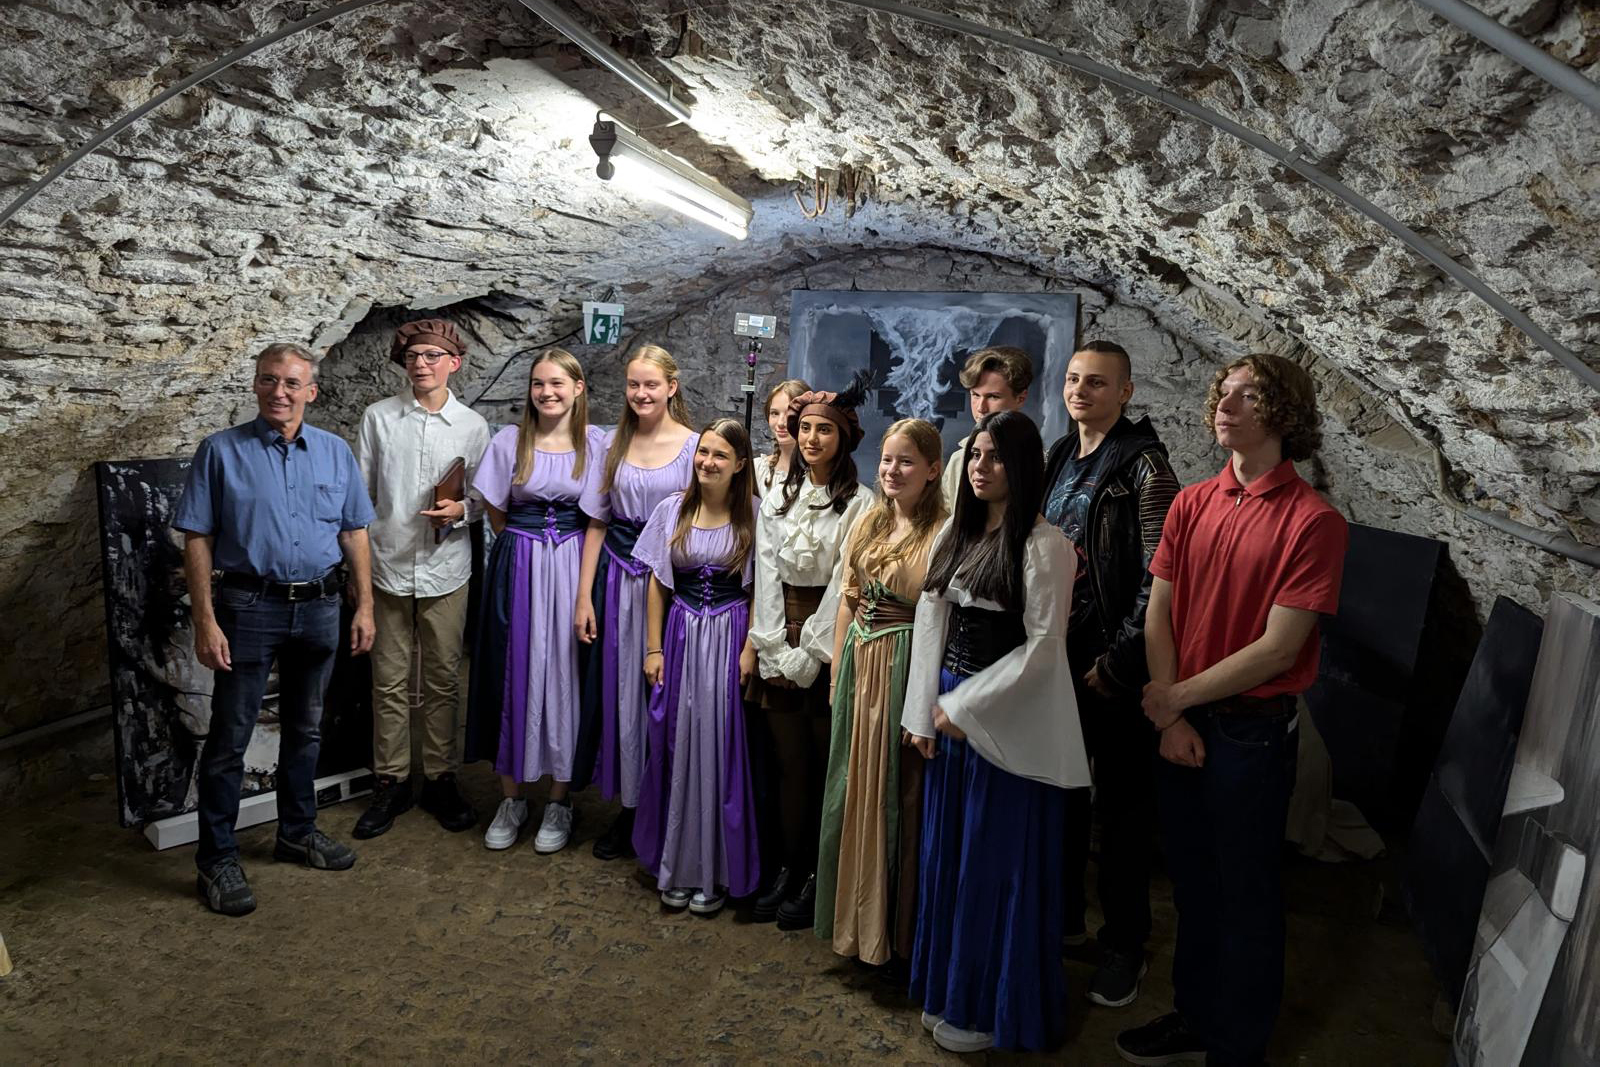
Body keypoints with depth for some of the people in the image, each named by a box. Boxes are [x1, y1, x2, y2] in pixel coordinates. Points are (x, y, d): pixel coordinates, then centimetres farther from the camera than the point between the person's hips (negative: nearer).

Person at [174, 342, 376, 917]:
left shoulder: (336, 452, 5)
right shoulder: (222, 451, -4)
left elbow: (354, 533, 8)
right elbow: (197, 540, -6)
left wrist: (364, 606, 3)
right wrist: (205, 620, -12)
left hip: (320, 606, 4)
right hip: (250, 607, -3)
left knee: (305, 729, 16)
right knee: (230, 738, 2)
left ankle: (297, 832, 32)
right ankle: (217, 860, 15)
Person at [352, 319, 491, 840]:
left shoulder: (473, 426, 2)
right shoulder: (378, 417, 2)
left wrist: (460, 510, -14)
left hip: (445, 570, 0)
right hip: (388, 567, 0)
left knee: (443, 681, 8)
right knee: (389, 681, 8)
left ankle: (439, 778, 23)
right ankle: (391, 782, 22)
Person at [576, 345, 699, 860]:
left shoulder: (693, 446, -4)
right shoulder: (613, 443, 6)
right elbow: (597, 523, 7)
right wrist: (584, 596, 2)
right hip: (617, 581, 3)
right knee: (619, 691, 8)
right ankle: (628, 808, 24)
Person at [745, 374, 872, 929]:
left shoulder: (858, 505, -4)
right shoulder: (777, 499, 10)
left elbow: (843, 585, -9)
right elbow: (766, 575, 5)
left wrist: (805, 657, -12)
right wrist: (769, 649, -4)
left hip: (826, 641, -4)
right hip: (776, 639, 4)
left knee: (821, 763, 2)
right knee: (785, 760, 7)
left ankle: (815, 876, 15)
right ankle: (785, 872, 18)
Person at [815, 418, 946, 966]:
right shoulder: (869, 523, 10)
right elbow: (849, 599, 12)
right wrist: (838, 672, 9)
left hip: (907, 670, -7)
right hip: (859, 667, 7)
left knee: (898, 794, 5)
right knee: (856, 791, 15)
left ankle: (897, 926, 24)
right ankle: (856, 917, 33)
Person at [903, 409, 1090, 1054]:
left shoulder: (1044, 545, -13)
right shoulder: (955, 533, 8)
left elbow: (1043, 646, -15)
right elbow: (931, 619, 8)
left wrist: (965, 707, -13)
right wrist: (924, 710, 3)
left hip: (1008, 721, -7)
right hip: (949, 712, 7)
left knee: (997, 863, 6)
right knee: (947, 854, 16)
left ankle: (993, 1008, 25)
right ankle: (950, 991, 34)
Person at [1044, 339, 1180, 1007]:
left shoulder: (1144, 468, -12)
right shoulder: (1059, 459, 9)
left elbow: (1158, 581, -16)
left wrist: (1116, 662, -15)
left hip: (1113, 666, -6)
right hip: (1056, 655, 6)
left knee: (1123, 802, 8)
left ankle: (1124, 944, 24)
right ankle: (1061, 913, 37)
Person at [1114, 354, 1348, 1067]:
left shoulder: (1313, 521, -14)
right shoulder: (1192, 504, 2)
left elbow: (1279, 647, -18)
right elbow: (1158, 615, 1)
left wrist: (1177, 697, -12)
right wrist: (1170, 717, -8)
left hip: (1253, 730, -5)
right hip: (1180, 722, 5)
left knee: (1245, 894, 11)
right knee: (1191, 880, 19)